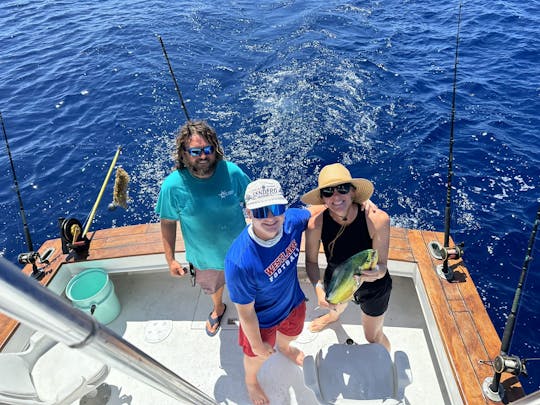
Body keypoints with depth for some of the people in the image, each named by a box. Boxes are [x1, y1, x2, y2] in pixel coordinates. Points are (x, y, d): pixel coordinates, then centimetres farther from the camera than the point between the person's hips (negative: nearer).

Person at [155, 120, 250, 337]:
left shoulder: (232, 172, -24)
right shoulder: (173, 186, -25)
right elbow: (168, 223, -11)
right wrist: (170, 259, -6)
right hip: (205, 257, 1)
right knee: (214, 286, 32)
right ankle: (218, 309, 69)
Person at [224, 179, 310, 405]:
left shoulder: (292, 219, -30)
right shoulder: (240, 262, -43)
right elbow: (245, 312, -26)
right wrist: (257, 344, -9)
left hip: (293, 302, 4)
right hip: (262, 318, -4)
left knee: (290, 335, 37)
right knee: (257, 357, 29)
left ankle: (283, 347, 77)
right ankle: (251, 383, 67)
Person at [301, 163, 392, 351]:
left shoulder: (377, 219, -35)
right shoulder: (316, 221, -30)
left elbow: (382, 266, -27)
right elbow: (311, 261, -17)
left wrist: (374, 272, -50)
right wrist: (318, 288, -35)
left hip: (373, 287, -2)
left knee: (373, 337, 20)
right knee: (334, 306, 36)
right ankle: (334, 316, 76)